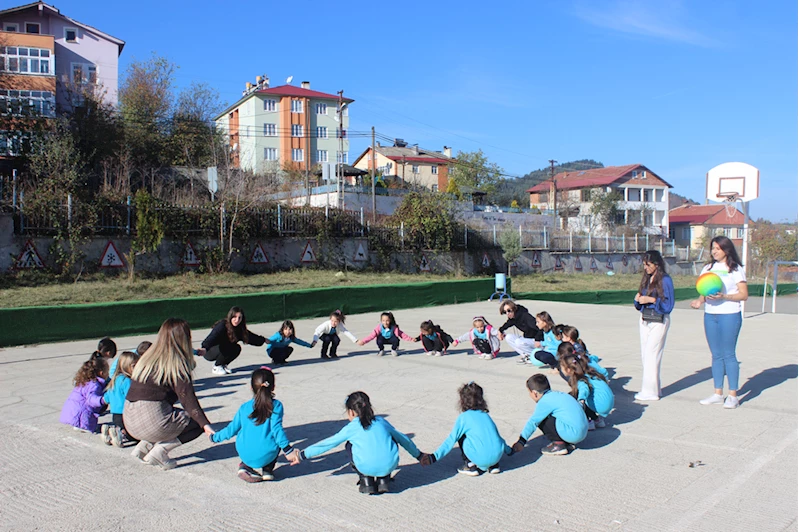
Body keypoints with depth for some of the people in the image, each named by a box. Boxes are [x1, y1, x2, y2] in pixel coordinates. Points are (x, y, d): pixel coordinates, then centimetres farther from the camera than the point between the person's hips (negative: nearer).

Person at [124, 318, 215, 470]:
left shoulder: (147, 358, 14)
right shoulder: (177, 364, -7)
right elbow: (187, 397, -15)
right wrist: (205, 424, -18)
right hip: (152, 422, -8)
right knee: (198, 422, 7)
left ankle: (144, 446, 10)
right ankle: (160, 450, -7)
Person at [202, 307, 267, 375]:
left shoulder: (240, 329, -5)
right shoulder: (222, 325, -26)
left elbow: (250, 337, 12)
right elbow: (212, 338, -40)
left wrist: (264, 340, 17)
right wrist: (204, 348, -57)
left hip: (221, 351, 7)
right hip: (209, 352, -7)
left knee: (237, 348, -16)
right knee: (225, 347, -32)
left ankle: (223, 364, 5)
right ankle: (216, 367, -8)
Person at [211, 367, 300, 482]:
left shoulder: (244, 408, 6)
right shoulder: (276, 405, -4)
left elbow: (232, 429, 14)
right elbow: (276, 429, -14)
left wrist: (215, 437, 32)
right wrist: (288, 450, -16)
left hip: (245, 455, 3)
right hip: (266, 457, -2)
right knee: (277, 440, 30)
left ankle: (245, 466, 14)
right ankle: (267, 469, 14)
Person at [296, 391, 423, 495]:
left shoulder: (351, 428, 11)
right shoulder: (382, 421, 20)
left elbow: (327, 444, 18)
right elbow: (403, 439, 31)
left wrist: (303, 455, 30)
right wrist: (418, 455, 46)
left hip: (367, 468, -2)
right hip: (390, 465, 2)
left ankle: (366, 481, 18)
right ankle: (383, 480, 23)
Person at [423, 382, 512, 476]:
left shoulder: (463, 417, 4)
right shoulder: (485, 415, 19)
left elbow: (451, 440, -2)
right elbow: (497, 436, 29)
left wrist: (434, 457, -2)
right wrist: (509, 451, 45)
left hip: (481, 459, -5)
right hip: (497, 456, 5)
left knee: (461, 437, 17)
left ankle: (470, 465, 14)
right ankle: (493, 465, 22)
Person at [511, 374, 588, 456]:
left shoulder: (545, 401, -9)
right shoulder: (557, 394, 17)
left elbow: (533, 422, -8)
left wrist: (521, 441, -3)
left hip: (572, 433, -9)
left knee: (541, 419, -5)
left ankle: (558, 444, 0)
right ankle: (567, 443, 15)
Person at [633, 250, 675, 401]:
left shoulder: (665, 280, -9)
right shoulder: (646, 279, 11)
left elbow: (668, 305, -12)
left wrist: (651, 299, -18)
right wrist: (638, 299, -4)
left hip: (659, 322, -7)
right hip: (644, 319, 7)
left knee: (651, 355, -7)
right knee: (645, 356, 9)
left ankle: (650, 391, -1)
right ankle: (651, 388, 17)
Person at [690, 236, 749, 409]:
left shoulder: (735, 269, -3)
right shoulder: (708, 268, 13)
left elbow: (744, 294, -7)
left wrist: (724, 296, -20)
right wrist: (700, 301, -3)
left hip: (729, 315, -5)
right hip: (710, 315, 5)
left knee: (728, 354, -4)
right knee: (716, 355, 9)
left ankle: (733, 395, 4)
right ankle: (718, 393, 15)